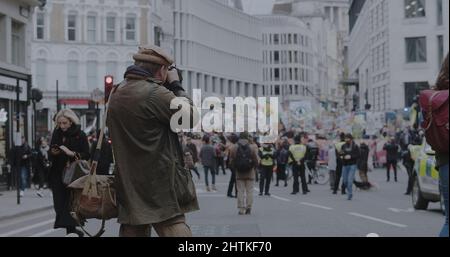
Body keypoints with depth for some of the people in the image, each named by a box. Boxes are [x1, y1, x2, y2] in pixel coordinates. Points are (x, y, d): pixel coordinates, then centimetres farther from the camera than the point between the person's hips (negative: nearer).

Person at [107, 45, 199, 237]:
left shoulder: (116, 93, 10)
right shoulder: (155, 93, -14)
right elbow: (191, 118, -6)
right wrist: (176, 86, 6)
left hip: (128, 186, 8)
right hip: (159, 186, -8)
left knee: (132, 230, 9)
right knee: (174, 229, -6)